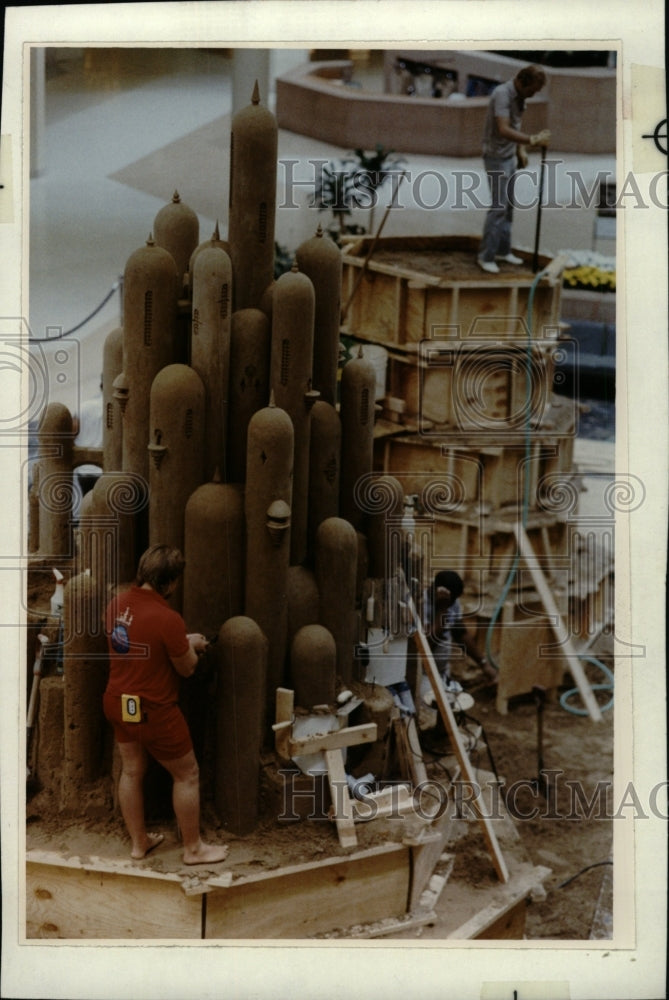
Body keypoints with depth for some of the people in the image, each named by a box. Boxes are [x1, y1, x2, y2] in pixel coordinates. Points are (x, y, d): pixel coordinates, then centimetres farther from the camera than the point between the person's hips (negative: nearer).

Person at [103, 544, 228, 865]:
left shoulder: (117, 604, -5)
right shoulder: (167, 619, -27)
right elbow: (187, 668, -14)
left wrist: (183, 642, 14)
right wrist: (191, 644, 7)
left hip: (118, 703, 7)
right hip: (153, 711, -7)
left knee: (131, 771, 20)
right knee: (186, 775, 10)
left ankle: (139, 842, 34)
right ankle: (193, 848, 21)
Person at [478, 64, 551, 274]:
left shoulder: (519, 96, 5)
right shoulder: (502, 94, -23)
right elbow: (503, 130, -34)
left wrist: (521, 150, 11)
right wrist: (533, 140, -37)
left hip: (509, 156, 9)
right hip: (496, 157, -9)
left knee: (508, 206, 13)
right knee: (499, 206, -10)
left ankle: (502, 250, 21)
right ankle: (486, 257, -4)